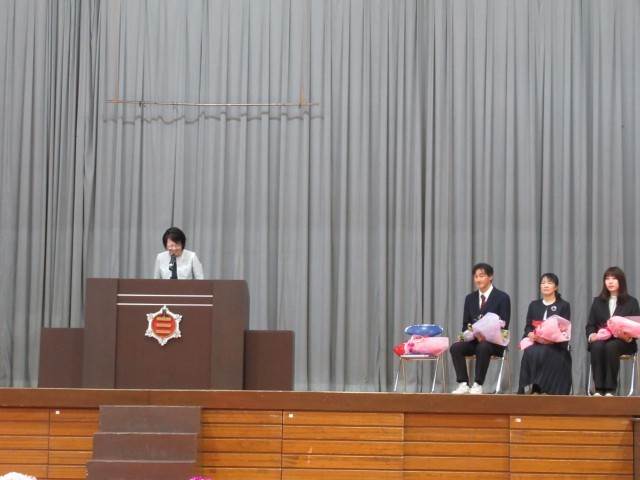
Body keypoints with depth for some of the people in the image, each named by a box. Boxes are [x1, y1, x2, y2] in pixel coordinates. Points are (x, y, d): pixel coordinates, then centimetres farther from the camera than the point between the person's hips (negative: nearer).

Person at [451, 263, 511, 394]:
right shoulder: (470, 298, 12)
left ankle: (477, 385, -29)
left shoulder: (502, 297, -3)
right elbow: (465, 324, 11)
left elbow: (503, 325, -9)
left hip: (494, 341, -4)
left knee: (483, 347, -38)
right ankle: (463, 384, -26)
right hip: (474, 340, 5)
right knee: (455, 347, -25)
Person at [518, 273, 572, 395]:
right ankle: (528, 386, -33)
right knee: (530, 352, -33)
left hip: (555, 344, -3)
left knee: (543, 352, -37)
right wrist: (530, 334, -14)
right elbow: (528, 326, 11)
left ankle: (538, 387, -35)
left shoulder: (564, 305, 9)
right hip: (535, 342, 3)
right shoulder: (534, 305, 20)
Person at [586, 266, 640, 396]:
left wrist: (629, 337, -20)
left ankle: (610, 389, -34)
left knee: (611, 347, -37)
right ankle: (599, 388, -34)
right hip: (601, 339, 2)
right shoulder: (598, 301, 17)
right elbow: (590, 325, 10)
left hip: (622, 342, -2)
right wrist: (591, 335, -13)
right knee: (597, 346, -34)